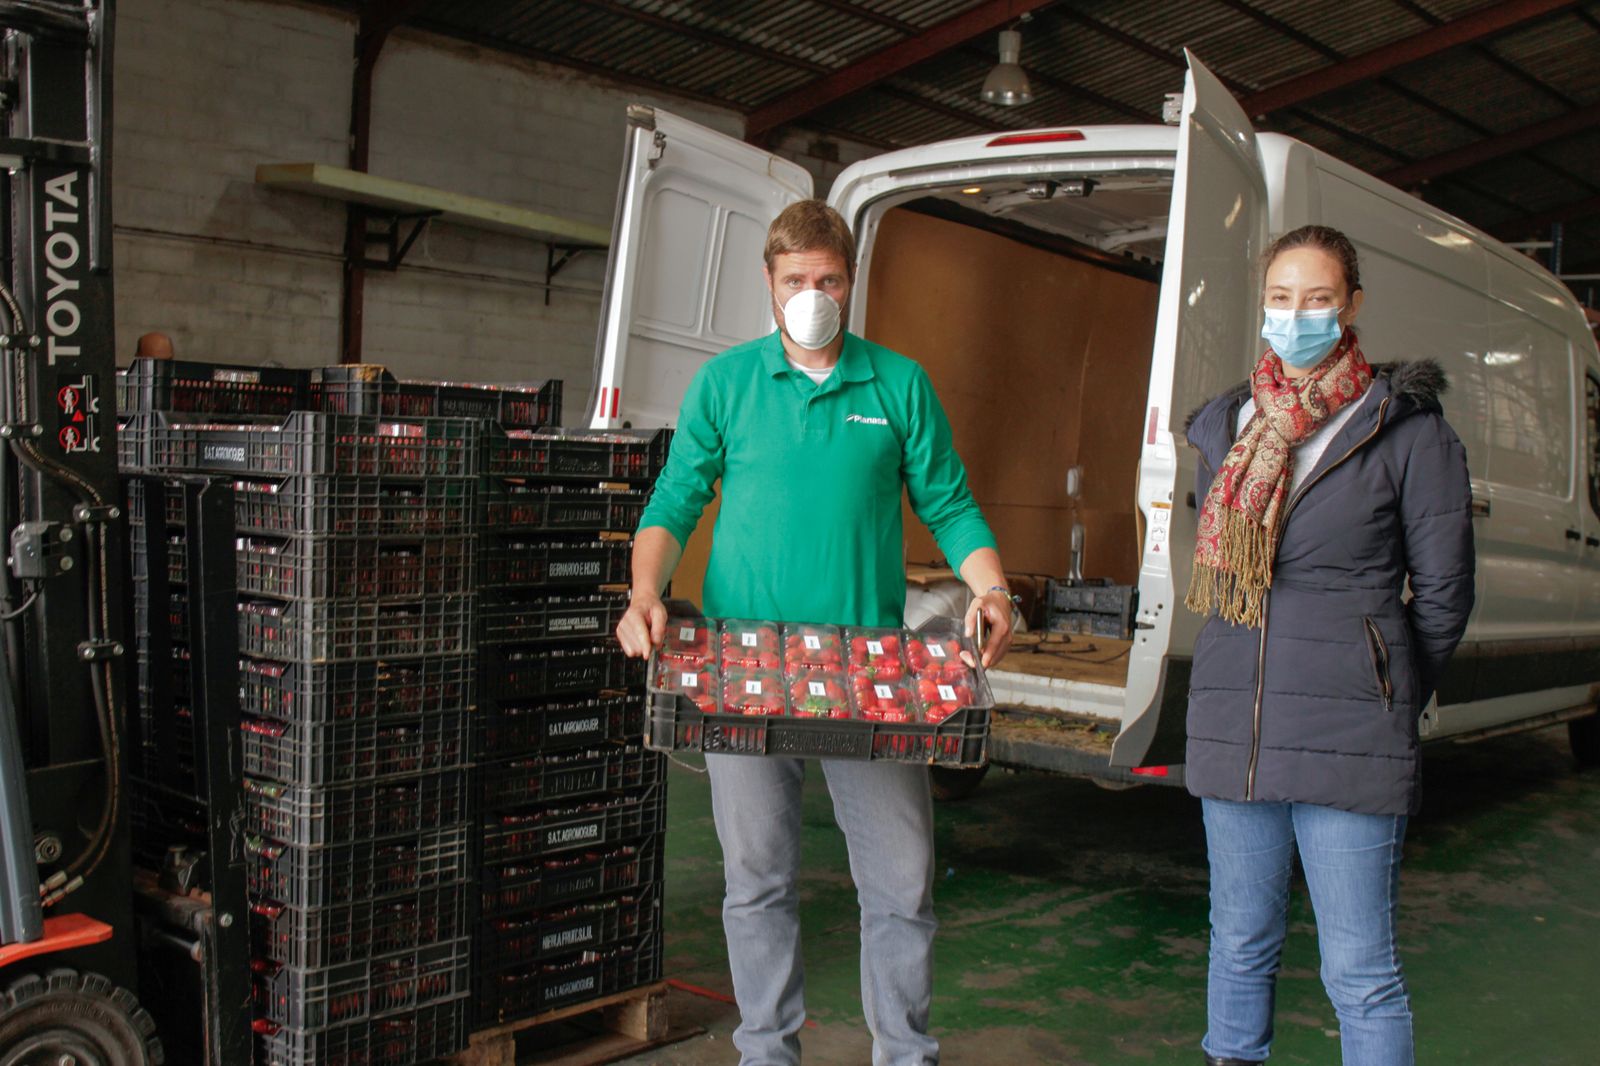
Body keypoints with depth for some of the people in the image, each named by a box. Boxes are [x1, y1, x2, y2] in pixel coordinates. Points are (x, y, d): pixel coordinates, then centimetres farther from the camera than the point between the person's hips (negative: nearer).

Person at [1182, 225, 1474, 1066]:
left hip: (1349, 740, -4)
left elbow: (1443, 593, 3)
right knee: (1239, 940, 16)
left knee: (1358, 969, 1)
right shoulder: (1227, 426, 11)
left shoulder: (1406, 428, -2)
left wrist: (1383, 694, 10)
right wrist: (1255, 677, 14)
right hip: (1230, 726, 5)